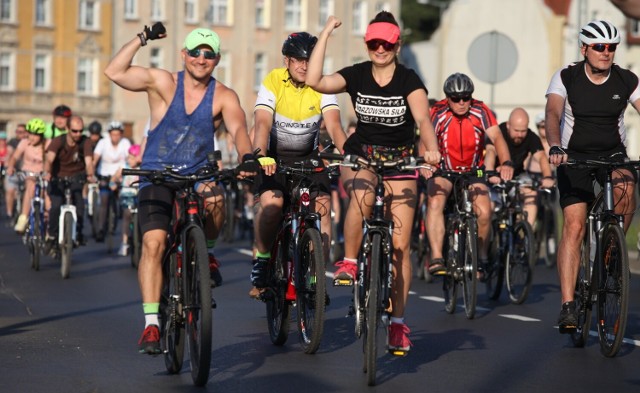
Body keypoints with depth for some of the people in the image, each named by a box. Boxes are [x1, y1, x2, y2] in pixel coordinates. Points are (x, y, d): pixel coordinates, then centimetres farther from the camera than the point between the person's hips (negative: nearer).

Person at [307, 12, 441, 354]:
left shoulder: (409, 80, -9)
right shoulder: (356, 75, -4)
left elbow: (423, 119, -24)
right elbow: (314, 81, -19)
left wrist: (431, 148, -44)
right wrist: (325, 34, -18)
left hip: (399, 162, -1)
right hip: (360, 157, 1)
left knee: (400, 245, -5)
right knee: (362, 194, -37)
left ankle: (398, 321, 3)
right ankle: (348, 262, -19)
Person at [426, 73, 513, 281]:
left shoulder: (481, 112, -15)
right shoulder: (438, 113, -18)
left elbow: (497, 138, -27)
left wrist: (506, 163, -46)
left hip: (474, 171, 1)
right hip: (443, 170, -1)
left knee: (484, 212, -20)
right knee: (435, 202, -29)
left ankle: (481, 260, 2)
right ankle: (436, 258, -31)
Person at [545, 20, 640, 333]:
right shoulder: (566, 78, -9)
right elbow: (552, 114, -23)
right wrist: (554, 147, -43)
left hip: (613, 156, 2)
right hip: (575, 158, -1)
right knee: (574, 226, -15)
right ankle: (568, 306, -16)